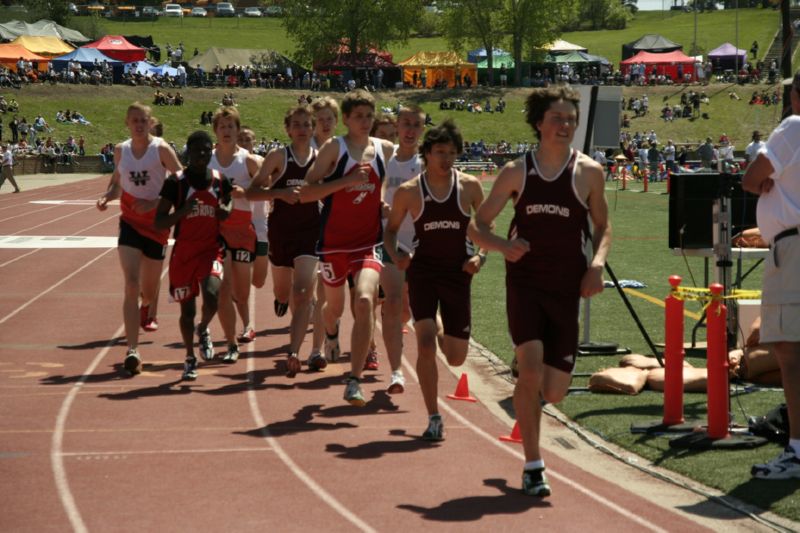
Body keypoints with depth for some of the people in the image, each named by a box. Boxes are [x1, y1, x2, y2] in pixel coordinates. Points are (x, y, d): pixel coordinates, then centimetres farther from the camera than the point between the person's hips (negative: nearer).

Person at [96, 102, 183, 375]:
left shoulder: (161, 149, -9)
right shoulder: (120, 150, 2)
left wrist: (154, 203, -22)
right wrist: (108, 196, -4)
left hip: (157, 223, -1)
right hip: (130, 222, 1)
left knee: (149, 288, 14)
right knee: (131, 284, -15)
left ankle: (147, 308, 55)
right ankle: (132, 350, -20)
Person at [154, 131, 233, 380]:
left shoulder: (221, 181, 2)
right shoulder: (176, 182, -7)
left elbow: (228, 215, 17)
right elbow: (159, 222, -9)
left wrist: (225, 212, -7)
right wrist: (183, 211, -25)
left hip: (211, 249, 1)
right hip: (183, 251, -1)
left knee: (212, 296, -22)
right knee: (187, 308, 7)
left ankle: (203, 330, 11)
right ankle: (190, 359, 27)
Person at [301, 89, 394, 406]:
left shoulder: (386, 150, 3)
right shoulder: (334, 148, -7)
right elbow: (305, 192, -14)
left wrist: (384, 205, 3)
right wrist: (347, 181, -22)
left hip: (369, 240, 1)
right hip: (334, 241, -1)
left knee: (365, 301, -21)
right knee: (335, 306, 16)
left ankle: (354, 382, -18)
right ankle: (331, 334, 56)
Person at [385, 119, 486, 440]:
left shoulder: (470, 186, -1)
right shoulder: (408, 192, -3)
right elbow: (391, 228, 10)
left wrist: (480, 255, -6)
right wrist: (395, 256, -8)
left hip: (458, 272, 2)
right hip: (423, 271, -2)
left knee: (456, 358, 5)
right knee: (425, 344, -18)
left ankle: (441, 332, 44)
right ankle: (433, 418, -6)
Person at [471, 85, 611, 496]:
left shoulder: (588, 172, 2)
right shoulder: (516, 172, 1)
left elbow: (603, 226, 15)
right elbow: (477, 226, 6)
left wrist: (597, 264, -5)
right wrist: (503, 246, -15)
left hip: (567, 287, 1)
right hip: (524, 281, -1)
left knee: (554, 392, 0)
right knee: (531, 370, -20)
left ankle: (526, 391, 39)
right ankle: (533, 466, -6)